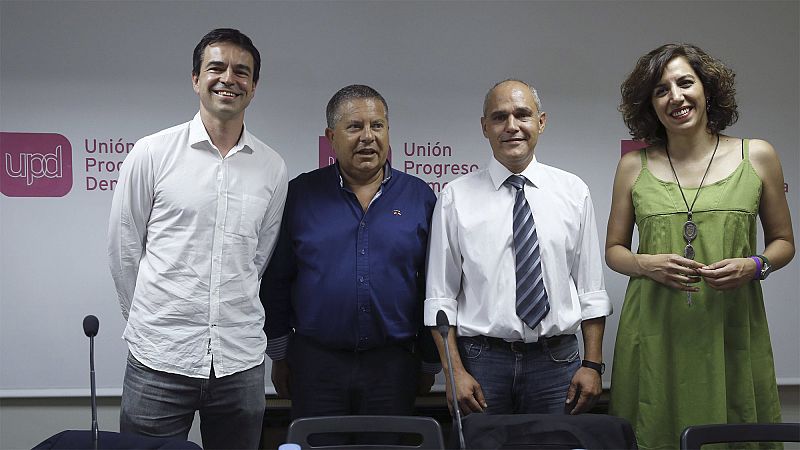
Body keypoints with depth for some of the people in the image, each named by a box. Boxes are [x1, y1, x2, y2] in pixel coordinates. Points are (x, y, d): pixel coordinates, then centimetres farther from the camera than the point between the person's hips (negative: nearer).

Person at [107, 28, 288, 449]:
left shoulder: (272, 168, 5)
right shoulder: (152, 153, -2)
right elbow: (123, 248, 4)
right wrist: (148, 318, 10)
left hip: (241, 362, 2)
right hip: (159, 359, -2)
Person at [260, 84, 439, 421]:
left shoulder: (420, 197, 3)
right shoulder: (300, 194, 2)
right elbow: (276, 282, 5)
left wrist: (430, 360, 7)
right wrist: (279, 355, 6)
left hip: (393, 367, 1)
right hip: (315, 364, 0)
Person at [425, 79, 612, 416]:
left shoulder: (574, 192, 5)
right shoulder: (455, 197, -1)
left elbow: (590, 289, 5)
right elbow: (440, 297, -1)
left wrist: (592, 364, -1)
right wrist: (455, 371, -8)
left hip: (557, 360, 1)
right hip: (482, 360, -1)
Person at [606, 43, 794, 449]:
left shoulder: (758, 157, 5)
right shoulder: (634, 167, 5)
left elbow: (783, 242, 12)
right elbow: (613, 250, 11)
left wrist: (753, 266, -8)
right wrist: (648, 264, -10)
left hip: (731, 332, 0)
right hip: (653, 335, 0)